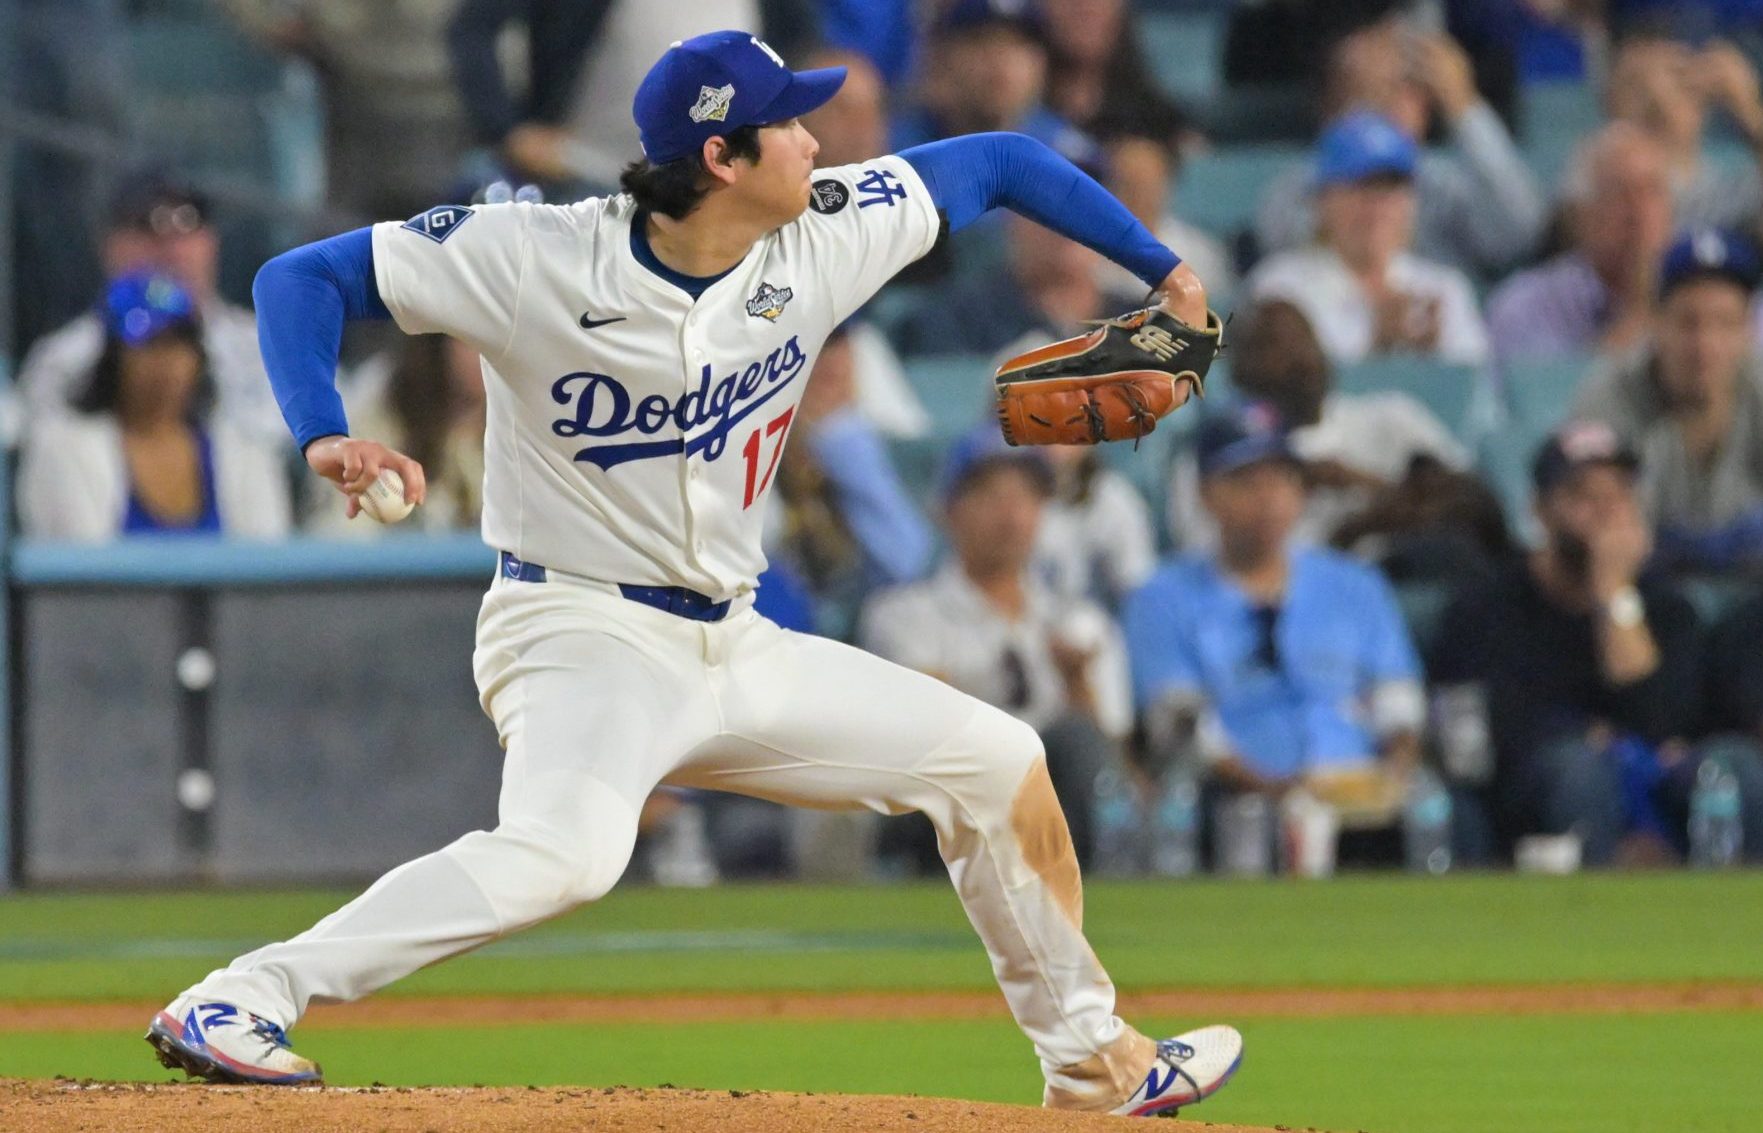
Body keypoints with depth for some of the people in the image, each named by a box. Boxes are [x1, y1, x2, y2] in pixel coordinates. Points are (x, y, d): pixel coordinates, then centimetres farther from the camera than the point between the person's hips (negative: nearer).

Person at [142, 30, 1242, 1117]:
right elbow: (302, 277, -14)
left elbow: (995, 163, 11)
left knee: (1000, 763, 13)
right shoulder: (538, 258, -17)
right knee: (564, 850, -38)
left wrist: (1163, 270, 11)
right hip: (582, 631, -7)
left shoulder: (823, 237, -3)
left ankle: (1092, 1062, 30)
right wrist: (325, 438, -31)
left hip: (735, 649, 7)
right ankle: (235, 1002, -38)